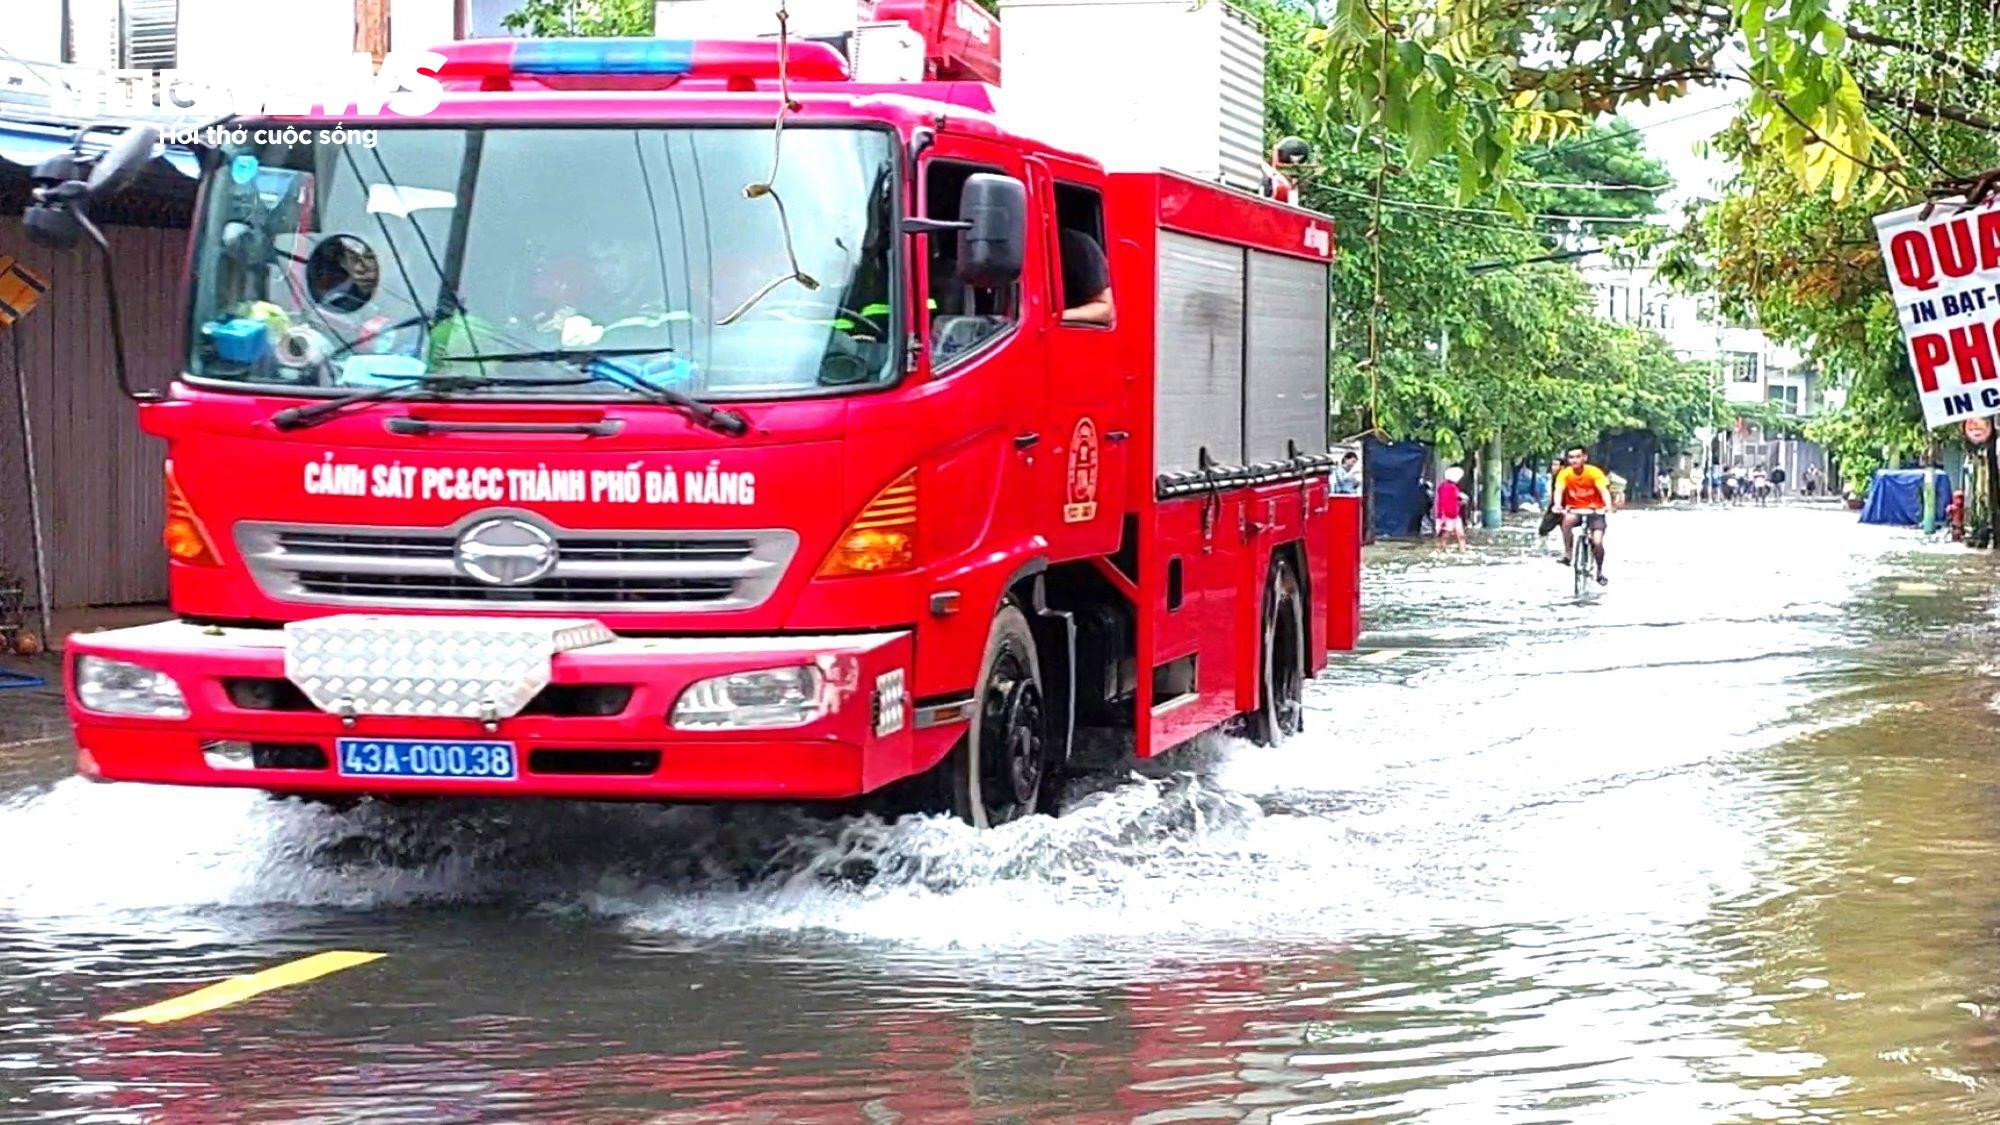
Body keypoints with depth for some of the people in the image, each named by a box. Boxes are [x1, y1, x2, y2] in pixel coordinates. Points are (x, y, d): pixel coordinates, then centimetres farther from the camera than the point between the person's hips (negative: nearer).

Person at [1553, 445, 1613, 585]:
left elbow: (1604, 490, -23)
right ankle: (1568, 553, -22)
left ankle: (1600, 571, 12)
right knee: (1568, 520, -35)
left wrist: (1608, 506, -43)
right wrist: (1558, 505, -42)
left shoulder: (1594, 472, -13)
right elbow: (1559, 490, -21)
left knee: (1597, 542, -15)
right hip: (1575, 510, 1)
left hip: (1594, 510, -1)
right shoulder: (1565, 474, -9)